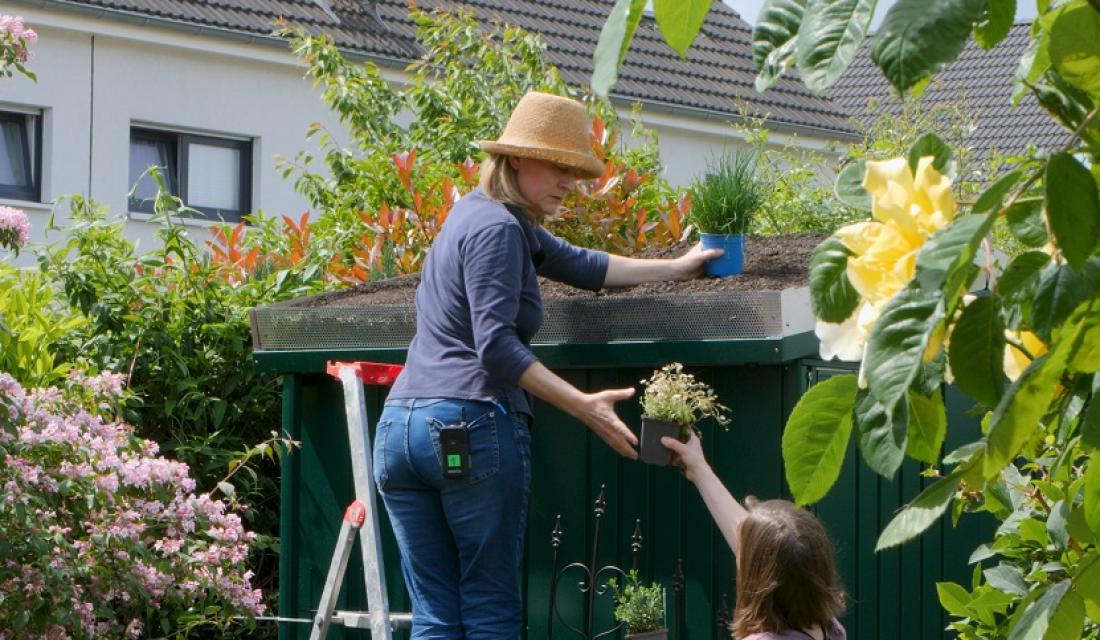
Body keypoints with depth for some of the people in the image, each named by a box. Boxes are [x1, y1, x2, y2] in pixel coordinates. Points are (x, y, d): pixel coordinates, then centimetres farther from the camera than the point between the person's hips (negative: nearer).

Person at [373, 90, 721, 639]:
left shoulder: (481, 215, 22)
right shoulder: (497, 227, -8)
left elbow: (578, 265, 32)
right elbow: (496, 346, -17)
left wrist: (675, 267, 37)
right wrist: (583, 406, -19)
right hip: (472, 428, -9)